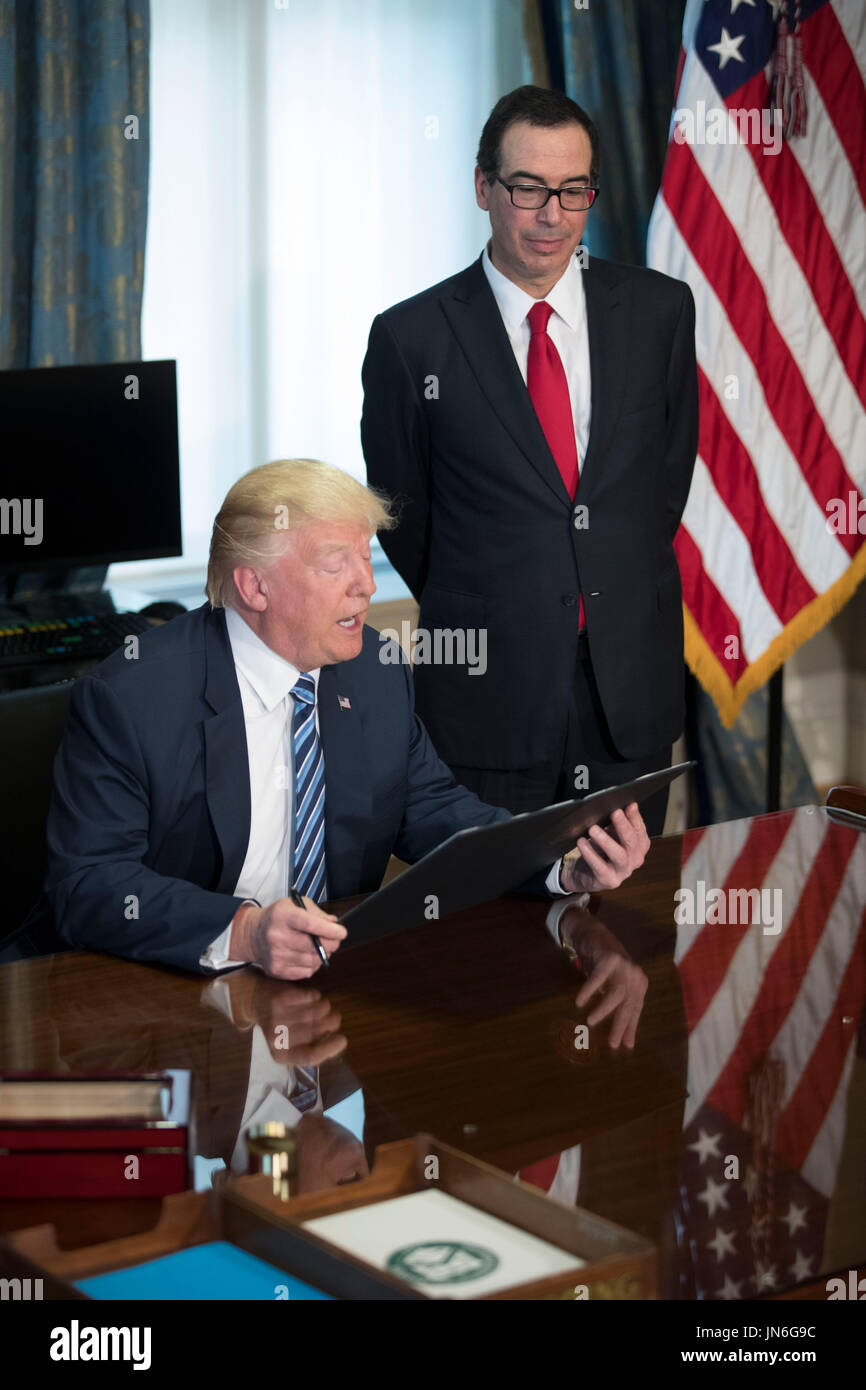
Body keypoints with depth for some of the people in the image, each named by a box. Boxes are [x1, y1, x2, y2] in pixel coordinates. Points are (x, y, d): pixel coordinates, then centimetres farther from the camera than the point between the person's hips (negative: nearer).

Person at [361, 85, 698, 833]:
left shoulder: (660, 309, 3)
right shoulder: (412, 338, -4)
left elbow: (671, 471, 11)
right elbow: (401, 518, 6)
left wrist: (620, 598, 11)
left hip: (633, 688, 2)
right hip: (486, 696, -2)